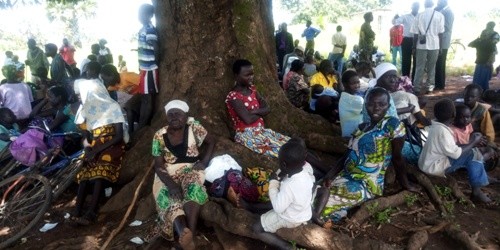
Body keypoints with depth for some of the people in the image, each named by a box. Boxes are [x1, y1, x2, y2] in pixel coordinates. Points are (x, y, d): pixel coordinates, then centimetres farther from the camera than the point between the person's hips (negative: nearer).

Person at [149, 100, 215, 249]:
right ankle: (185, 234, -57)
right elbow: (158, 165, -4)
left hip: (191, 170, 0)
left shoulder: (194, 128, -1)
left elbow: (211, 142, 11)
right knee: (169, 197, -31)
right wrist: (170, 183, -23)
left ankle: (188, 236, -45)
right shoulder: (159, 136, -1)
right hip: (168, 174, 1)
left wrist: (204, 162, -7)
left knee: (192, 187, -35)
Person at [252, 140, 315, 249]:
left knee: (257, 229, 4)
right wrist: (282, 178, -11)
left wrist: (273, 184, -20)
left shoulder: (289, 186, -40)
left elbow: (278, 208, -27)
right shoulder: (307, 167, -20)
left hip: (290, 219, -7)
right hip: (304, 211, 7)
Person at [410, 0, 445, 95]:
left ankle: (417, 87, 2)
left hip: (422, 45, 0)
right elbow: (440, 33, 1)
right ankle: (429, 87, 11)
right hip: (434, 45, 0)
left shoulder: (419, 15, 1)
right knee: (431, 67, 10)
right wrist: (440, 46, 10)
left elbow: (415, 33, 0)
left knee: (420, 67, 4)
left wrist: (414, 46, 8)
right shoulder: (439, 15, 0)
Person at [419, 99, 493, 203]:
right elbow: (455, 153, -23)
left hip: (429, 163, 9)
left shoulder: (436, 125, 4)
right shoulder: (442, 131, -24)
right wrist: (473, 143, -10)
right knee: (472, 154, -9)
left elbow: (451, 148, 10)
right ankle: (476, 191, 1)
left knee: (470, 157, 13)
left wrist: (470, 142, 4)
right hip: (434, 167, -9)